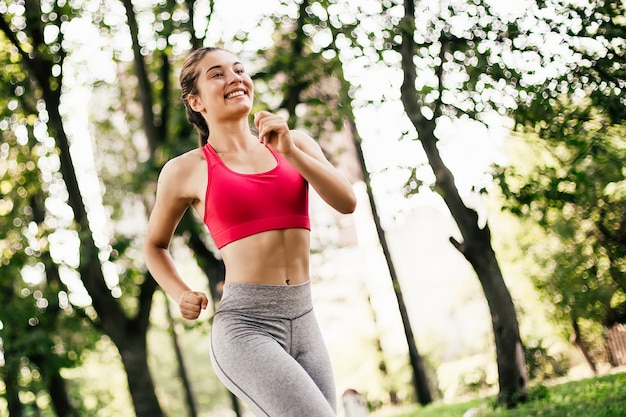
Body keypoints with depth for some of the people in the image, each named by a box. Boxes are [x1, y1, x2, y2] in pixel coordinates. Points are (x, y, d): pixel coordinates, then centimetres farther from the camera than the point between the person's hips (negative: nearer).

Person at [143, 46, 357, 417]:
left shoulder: (295, 143, 12)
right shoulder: (187, 171, 4)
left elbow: (347, 202, -2)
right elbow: (155, 246, 18)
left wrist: (290, 152, -12)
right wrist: (182, 295, 2)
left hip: (304, 323, 5)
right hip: (245, 328, -4)